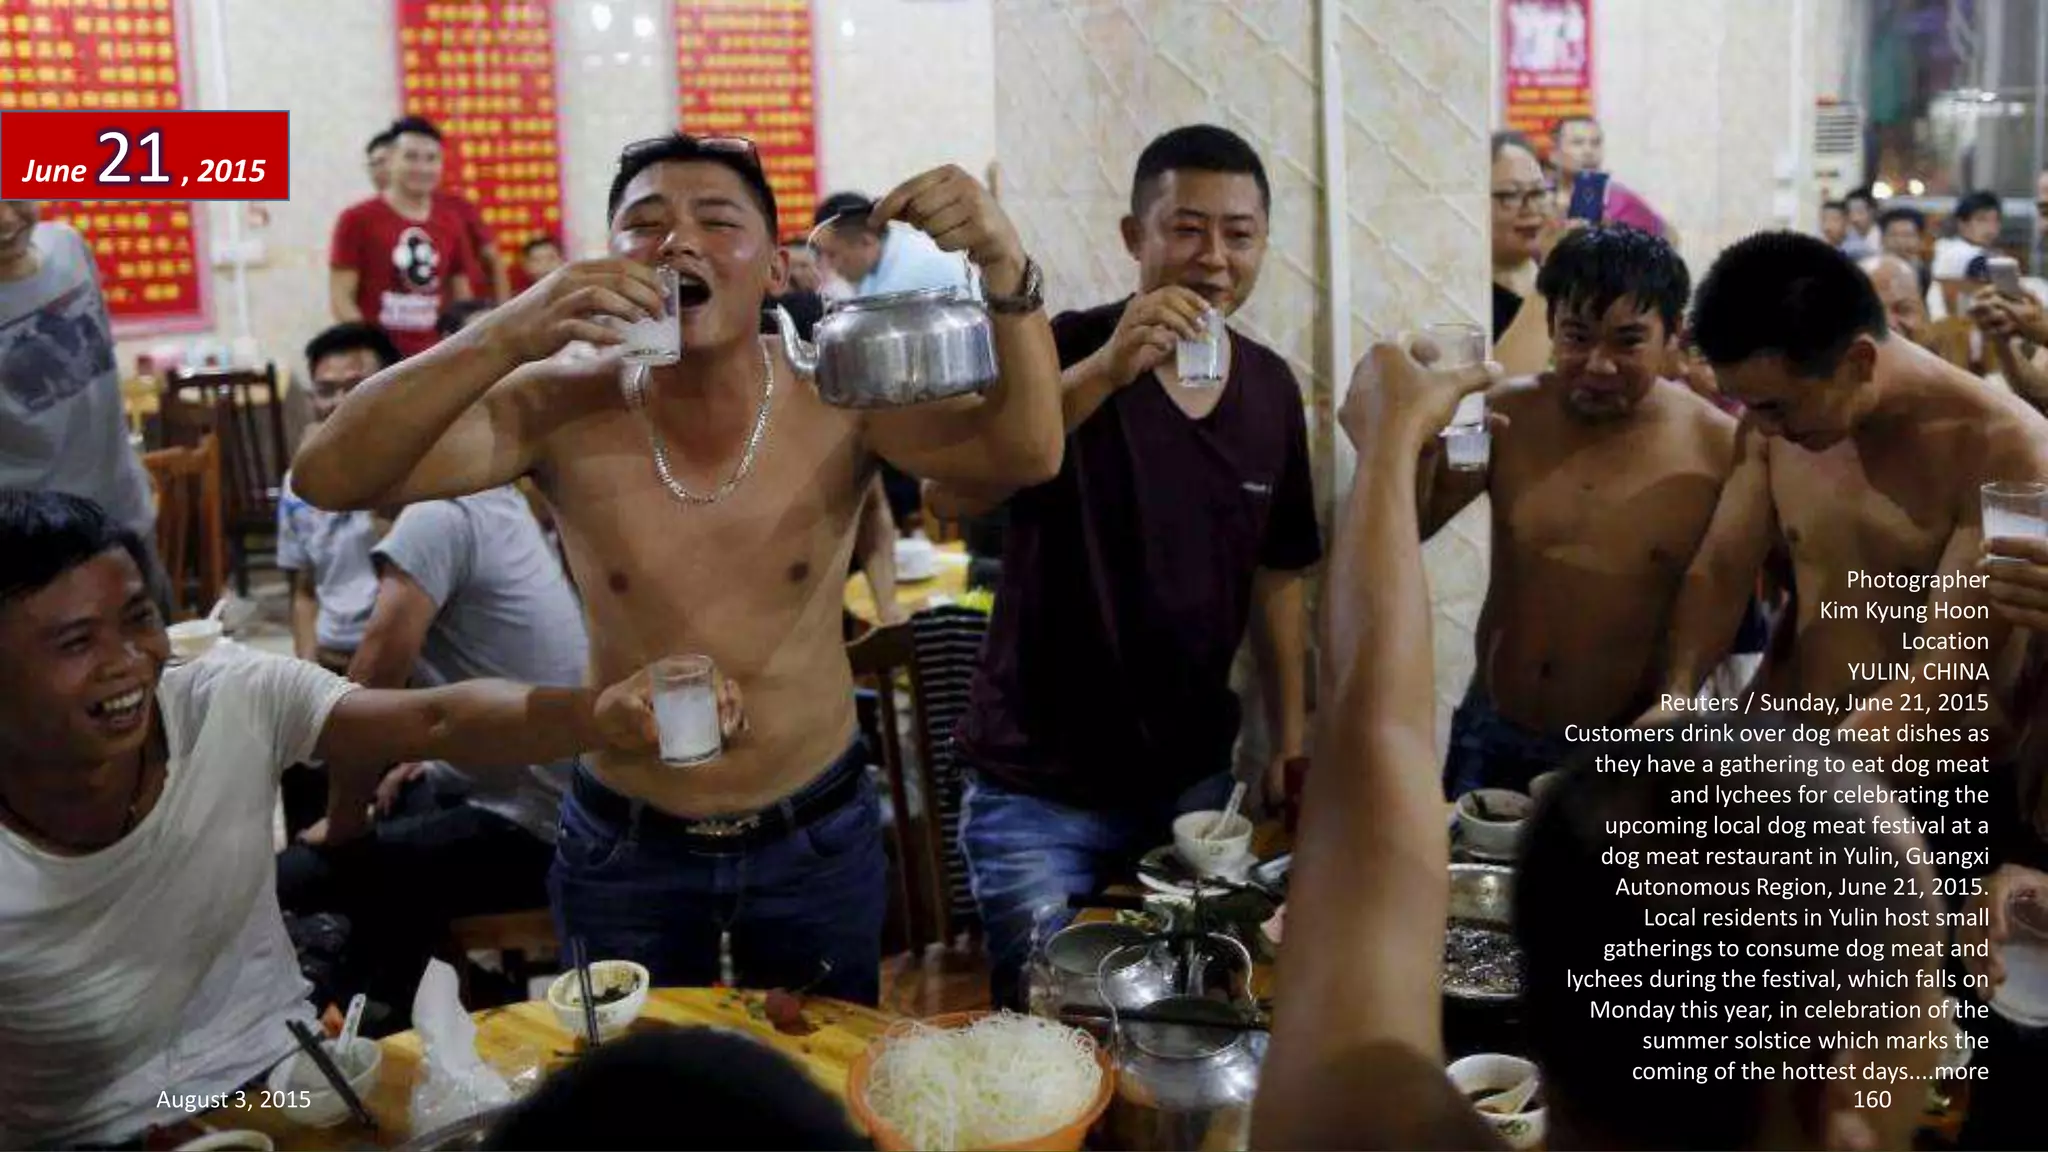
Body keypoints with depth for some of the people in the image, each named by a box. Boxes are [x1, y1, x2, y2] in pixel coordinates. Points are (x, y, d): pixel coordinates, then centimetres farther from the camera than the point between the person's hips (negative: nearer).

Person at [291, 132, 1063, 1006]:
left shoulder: (839, 402, -14)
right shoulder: (565, 412, -15)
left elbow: (1027, 454, -27)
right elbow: (328, 477, -24)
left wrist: (1004, 270, -44)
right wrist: (506, 337, -39)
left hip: (819, 841, 1)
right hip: (624, 851, 0)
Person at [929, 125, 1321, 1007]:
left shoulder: (1271, 388, 2)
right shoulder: (1069, 353, -13)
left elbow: (1276, 578, 11)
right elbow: (962, 490, -31)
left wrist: (1290, 747, 8)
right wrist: (1106, 368, -40)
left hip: (1194, 778, 5)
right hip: (1040, 789, -4)